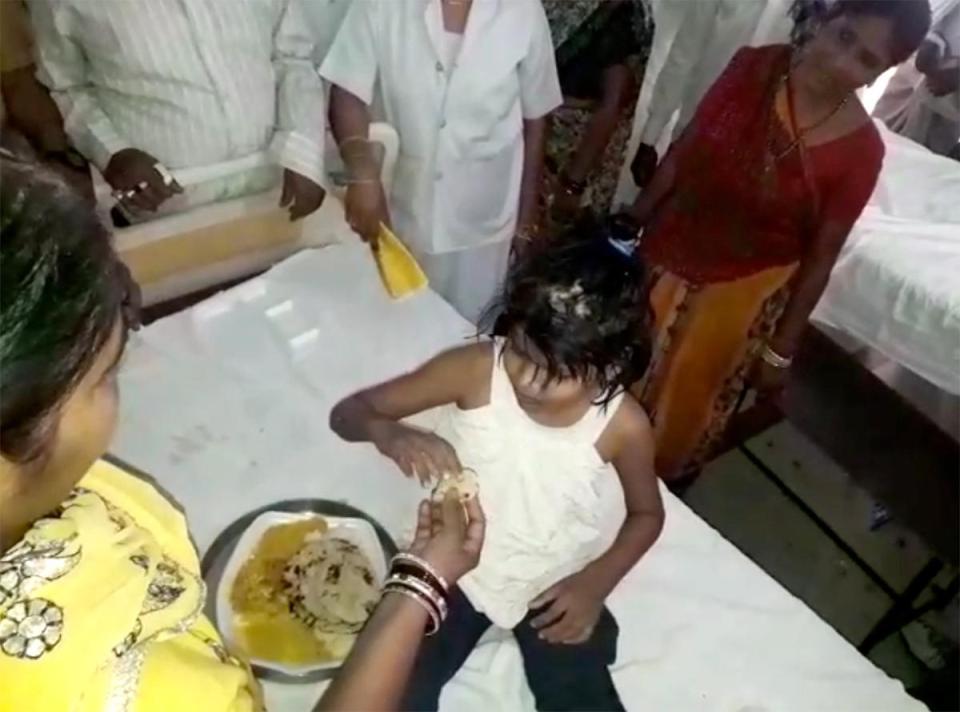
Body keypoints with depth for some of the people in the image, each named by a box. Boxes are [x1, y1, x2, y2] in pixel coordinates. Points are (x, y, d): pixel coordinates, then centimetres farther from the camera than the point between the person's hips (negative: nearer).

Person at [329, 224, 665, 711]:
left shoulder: (623, 426, -19)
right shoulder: (476, 369, -21)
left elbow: (646, 513, 2)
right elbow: (348, 412, -14)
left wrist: (596, 582, -13)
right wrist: (389, 434, -37)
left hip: (555, 586, 1)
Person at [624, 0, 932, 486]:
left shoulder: (860, 150, -19)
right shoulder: (755, 66, -11)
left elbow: (821, 255, -12)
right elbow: (685, 149, -2)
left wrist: (782, 348, -6)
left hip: (740, 295, -3)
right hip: (667, 255, 3)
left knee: (681, 414, 17)